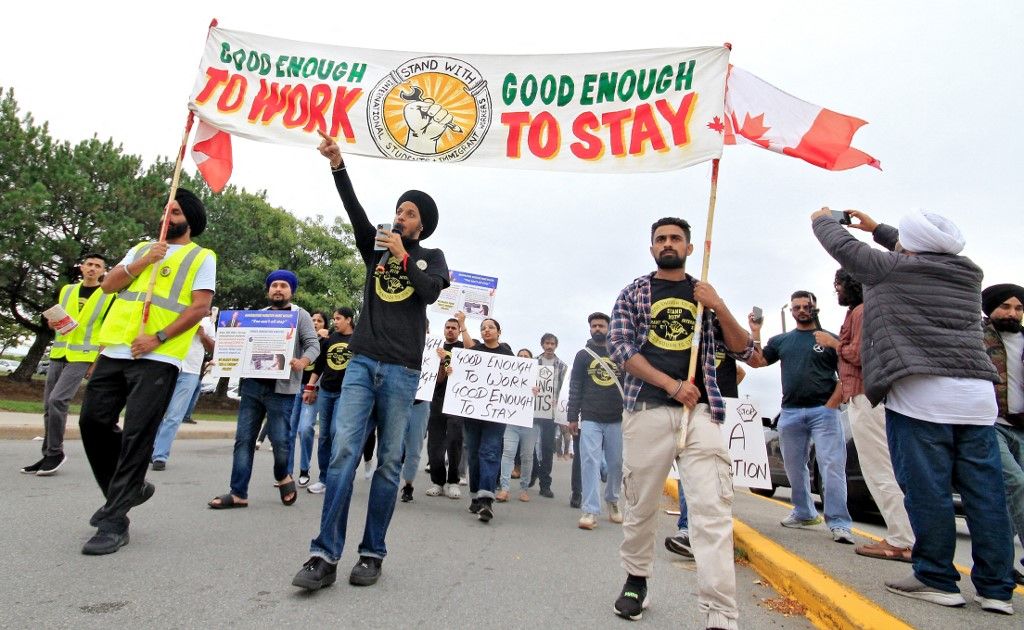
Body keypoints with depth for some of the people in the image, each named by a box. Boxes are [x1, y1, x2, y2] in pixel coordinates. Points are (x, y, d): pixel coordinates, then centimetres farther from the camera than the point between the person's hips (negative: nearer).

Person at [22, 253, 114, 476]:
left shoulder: (109, 296, -2)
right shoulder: (66, 290, 12)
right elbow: (55, 320, 23)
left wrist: (98, 362, -10)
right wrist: (52, 322, -2)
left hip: (82, 357, -6)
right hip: (58, 355, 6)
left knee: (57, 400, -18)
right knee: (49, 405, 7)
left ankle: (56, 453, -4)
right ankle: (48, 455, 18)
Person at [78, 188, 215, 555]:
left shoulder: (201, 257, 4)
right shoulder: (141, 248, 21)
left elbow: (200, 308, -7)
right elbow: (108, 285, 11)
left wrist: (157, 338, -16)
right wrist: (142, 262, -4)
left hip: (158, 358, -6)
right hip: (115, 351, 6)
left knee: (137, 436, -7)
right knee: (93, 421, 7)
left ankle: (115, 522, 0)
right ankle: (126, 489, 27)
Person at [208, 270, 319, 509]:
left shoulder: (300, 315, 4)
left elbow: (313, 345, -6)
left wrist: (302, 362, -26)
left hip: (281, 388, -5)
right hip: (251, 385, 5)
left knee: (279, 440, -4)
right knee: (244, 439, 3)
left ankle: (283, 477, 24)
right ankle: (238, 493, 9)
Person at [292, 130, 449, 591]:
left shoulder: (432, 256, 12)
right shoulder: (376, 246, 17)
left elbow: (430, 292, -8)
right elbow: (354, 209, 2)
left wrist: (404, 256, -7)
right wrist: (337, 164, -10)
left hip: (402, 371, -2)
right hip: (362, 363, 2)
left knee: (388, 463, 2)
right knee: (343, 453, -9)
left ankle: (372, 554, 11)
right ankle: (325, 555, -7)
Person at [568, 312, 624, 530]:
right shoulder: (583, 355, 7)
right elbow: (575, 387, 4)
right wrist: (573, 417, -1)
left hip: (617, 419, 2)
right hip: (590, 419, -1)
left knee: (617, 463, 8)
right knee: (590, 462, -8)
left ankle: (612, 500, 32)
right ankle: (591, 511, -6)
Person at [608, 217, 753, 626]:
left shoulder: (705, 295, 17)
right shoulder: (633, 294, 11)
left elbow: (743, 351, 13)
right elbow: (620, 347, -2)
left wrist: (719, 306, -4)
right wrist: (672, 385, -12)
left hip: (701, 411, 1)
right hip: (646, 409, -1)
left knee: (714, 509, -10)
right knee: (640, 505, 8)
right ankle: (636, 581, 30)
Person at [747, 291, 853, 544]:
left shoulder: (830, 339, 5)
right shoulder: (781, 340, 14)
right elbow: (756, 361, 7)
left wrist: (832, 404, -9)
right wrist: (755, 332, -1)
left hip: (823, 411, -4)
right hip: (790, 412, 4)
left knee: (832, 466, -9)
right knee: (794, 466, 13)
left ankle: (839, 523, -6)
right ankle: (804, 513, 28)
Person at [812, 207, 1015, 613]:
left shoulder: (892, 270, -2)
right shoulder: (968, 274, 17)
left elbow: (842, 246, 10)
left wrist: (822, 219, 30)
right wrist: (877, 228, 45)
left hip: (920, 393, -7)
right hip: (978, 395, 7)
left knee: (927, 489, 0)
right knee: (985, 492, 7)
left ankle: (936, 579, 8)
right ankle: (996, 588, 15)